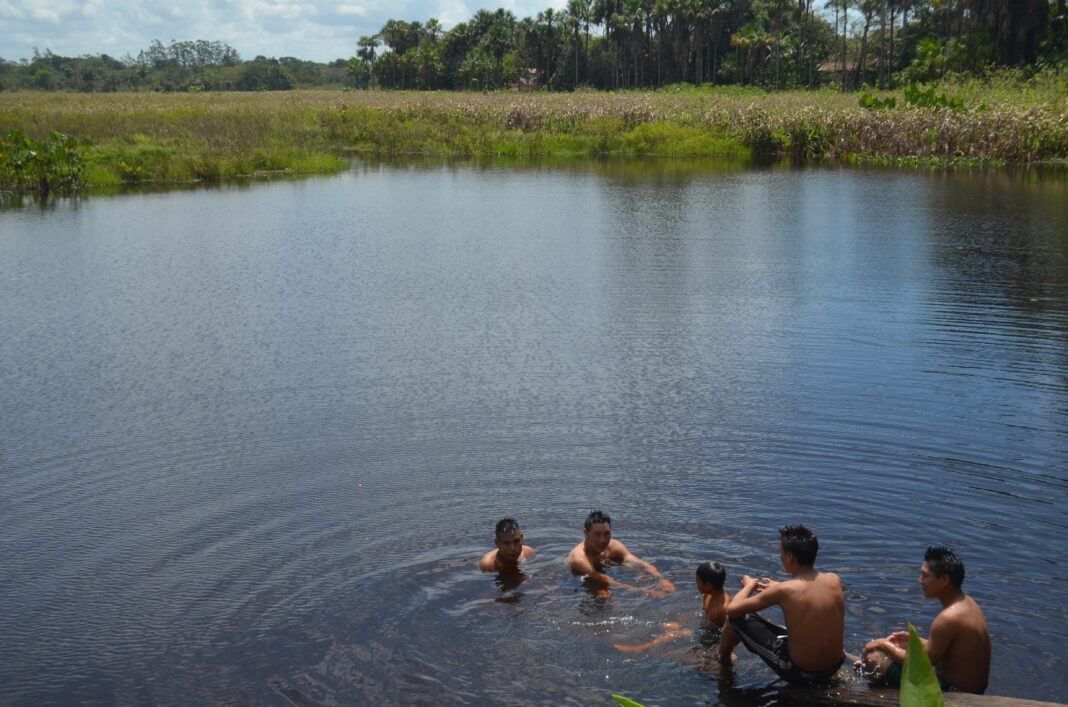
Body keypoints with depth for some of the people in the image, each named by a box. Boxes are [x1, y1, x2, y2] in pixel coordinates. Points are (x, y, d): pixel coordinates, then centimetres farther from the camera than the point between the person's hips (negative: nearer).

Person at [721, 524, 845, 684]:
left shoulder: (784, 590, -22)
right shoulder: (834, 580, -8)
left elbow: (732, 609, -13)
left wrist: (749, 586, 6)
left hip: (798, 674, -5)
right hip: (833, 669, 5)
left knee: (738, 616, 7)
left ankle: (723, 658, 33)